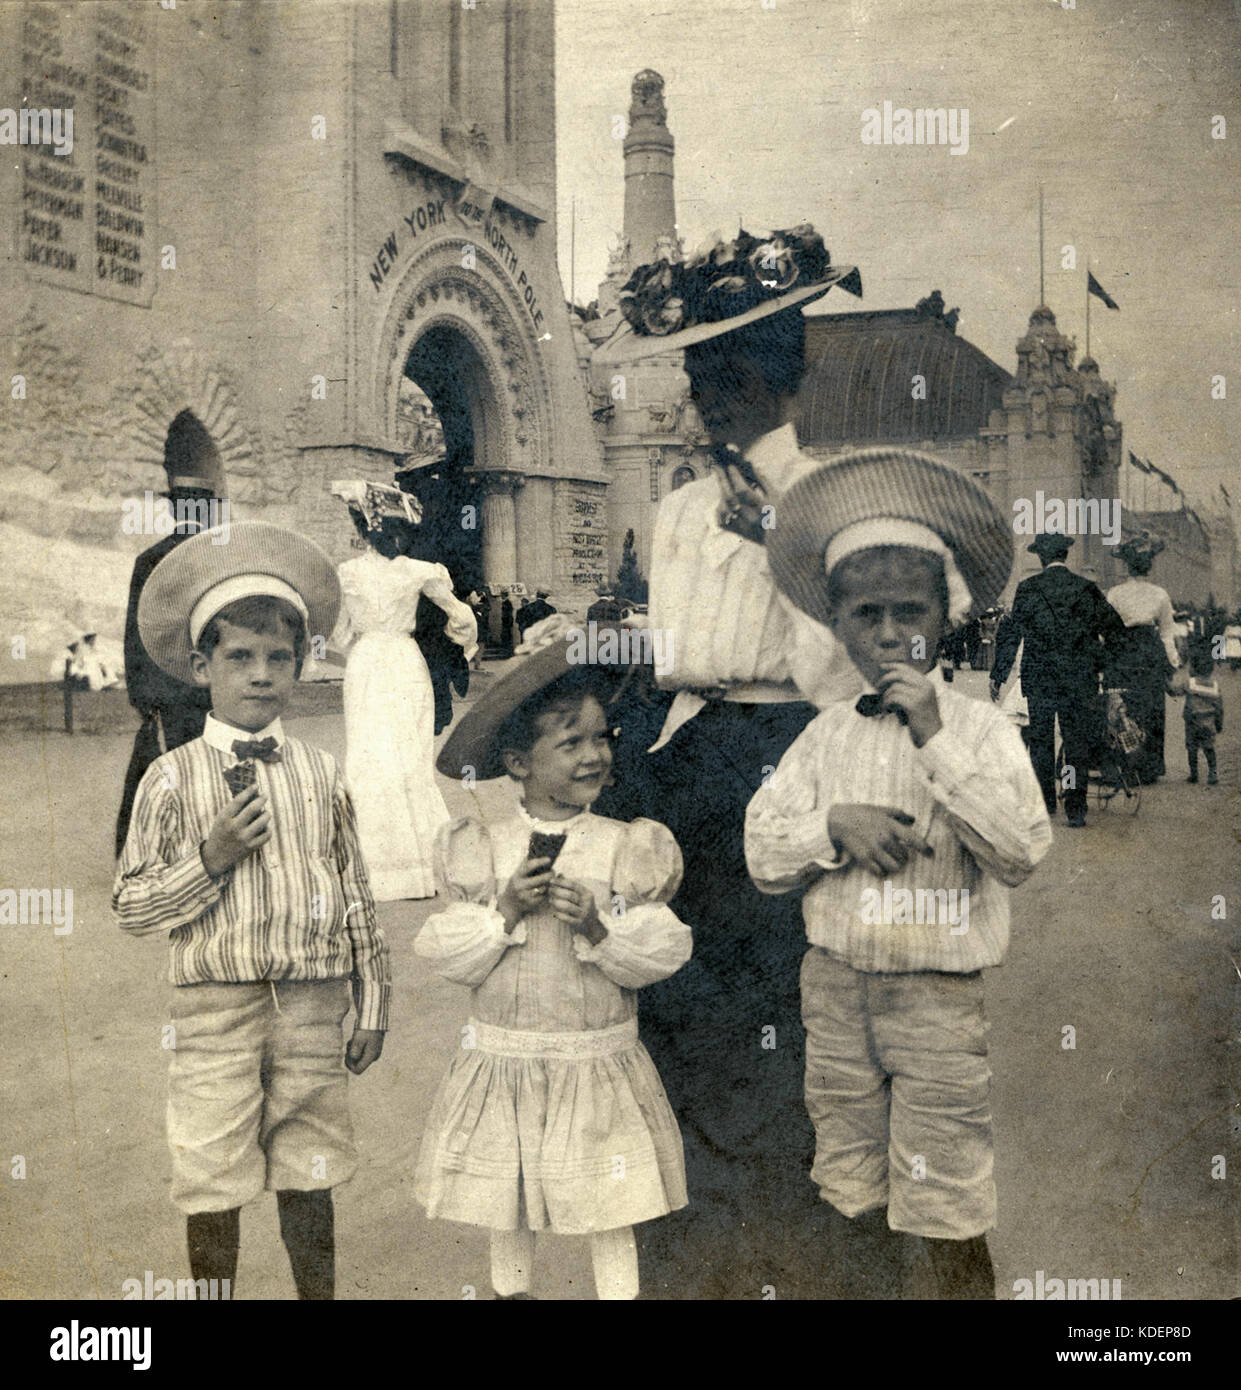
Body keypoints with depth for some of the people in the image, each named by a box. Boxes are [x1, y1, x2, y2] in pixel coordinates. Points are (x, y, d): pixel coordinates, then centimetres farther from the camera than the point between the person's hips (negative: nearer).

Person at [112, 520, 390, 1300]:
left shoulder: (321, 775, 5)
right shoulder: (173, 778, -2)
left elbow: (356, 898, 9)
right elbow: (131, 909, -1)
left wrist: (373, 1006, 8)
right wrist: (210, 858, -16)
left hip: (313, 1008, 2)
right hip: (216, 1009, -2)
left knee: (309, 1175, 13)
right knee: (213, 1183, 7)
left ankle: (320, 1294, 31)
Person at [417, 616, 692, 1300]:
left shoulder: (627, 847, -4)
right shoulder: (479, 849, -2)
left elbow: (663, 953, -6)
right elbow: (446, 955, -4)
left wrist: (598, 926, -22)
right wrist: (504, 911, -18)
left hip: (598, 1062, -1)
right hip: (502, 1064, 1)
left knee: (611, 1216, 8)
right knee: (505, 1211, 16)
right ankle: (510, 1289, 38)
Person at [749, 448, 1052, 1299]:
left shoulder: (982, 728, -4)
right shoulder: (826, 736, 5)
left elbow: (1023, 853, -17)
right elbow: (764, 859, 5)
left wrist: (936, 739, -19)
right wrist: (835, 825, -14)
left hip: (938, 996, -3)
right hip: (837, 987, 4)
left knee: (950, 1217, 2)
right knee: (857, 1202, 15)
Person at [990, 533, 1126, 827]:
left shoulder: (1027, 589, -4)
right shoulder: (1088, 590, 0)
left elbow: (1010, 635, -3)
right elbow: (1116, 630, 5)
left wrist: (998, 676, 3)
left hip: (1039, 680, -1)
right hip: (1080, 681, 1)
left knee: (1040, 742, 13)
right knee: (1078, 744, 5)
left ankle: (1044, 804, 19)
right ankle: (1076, 811, 4)